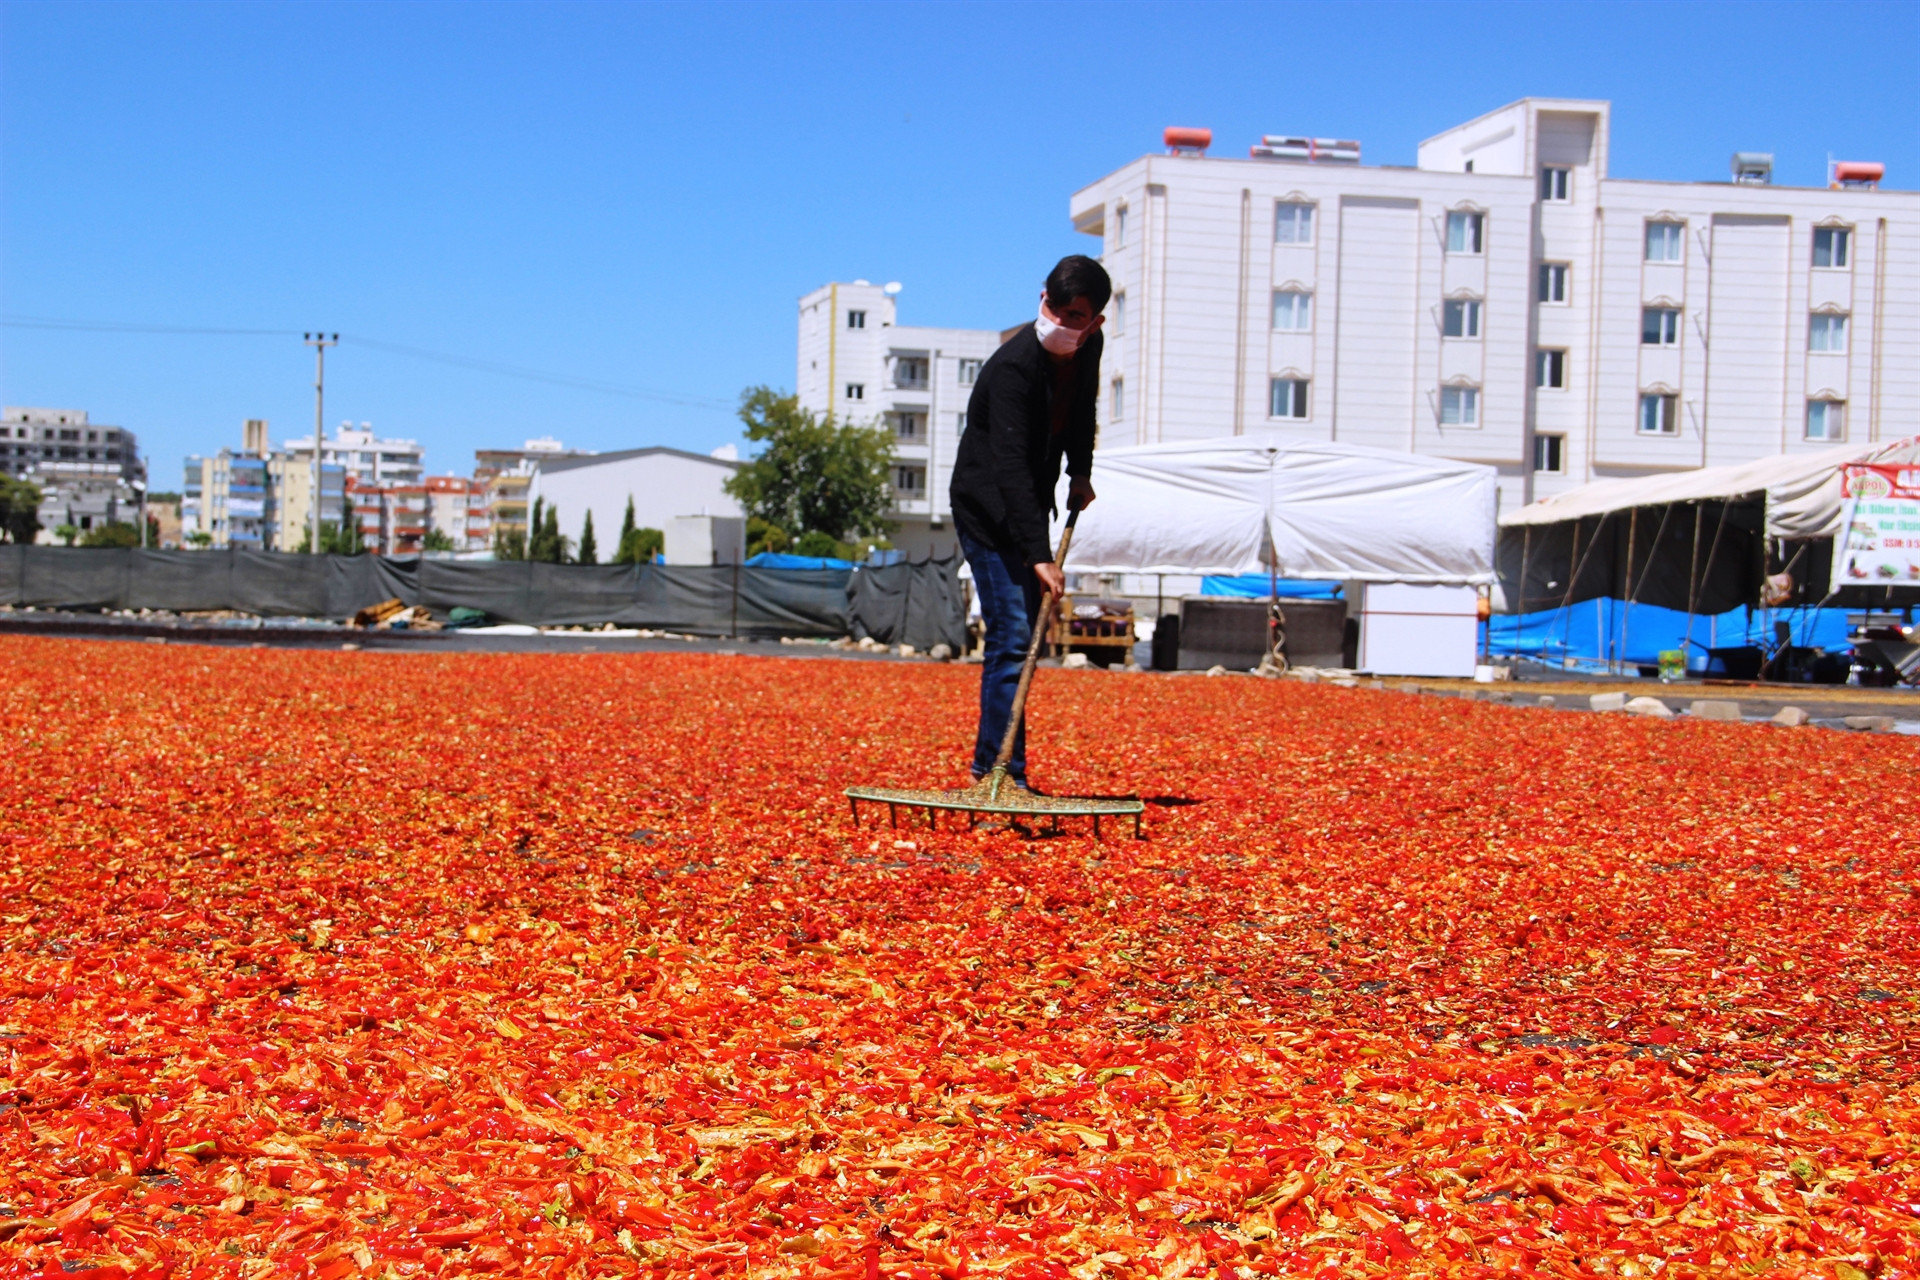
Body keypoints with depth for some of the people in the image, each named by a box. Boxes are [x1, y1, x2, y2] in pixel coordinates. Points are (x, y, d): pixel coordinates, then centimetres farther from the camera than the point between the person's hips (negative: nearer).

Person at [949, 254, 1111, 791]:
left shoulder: (1087, 347, -4)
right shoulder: (1013, 367, -29)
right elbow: (1011, 470, -35)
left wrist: (1080, 471, 10)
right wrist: (1039, 556, -41)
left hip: (1029, 507, 9)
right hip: (988, 510, -9)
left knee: (1023, 638, 13)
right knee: (1012, 637, -16)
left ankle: (990, 763, 22)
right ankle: (1002, 772, -13)